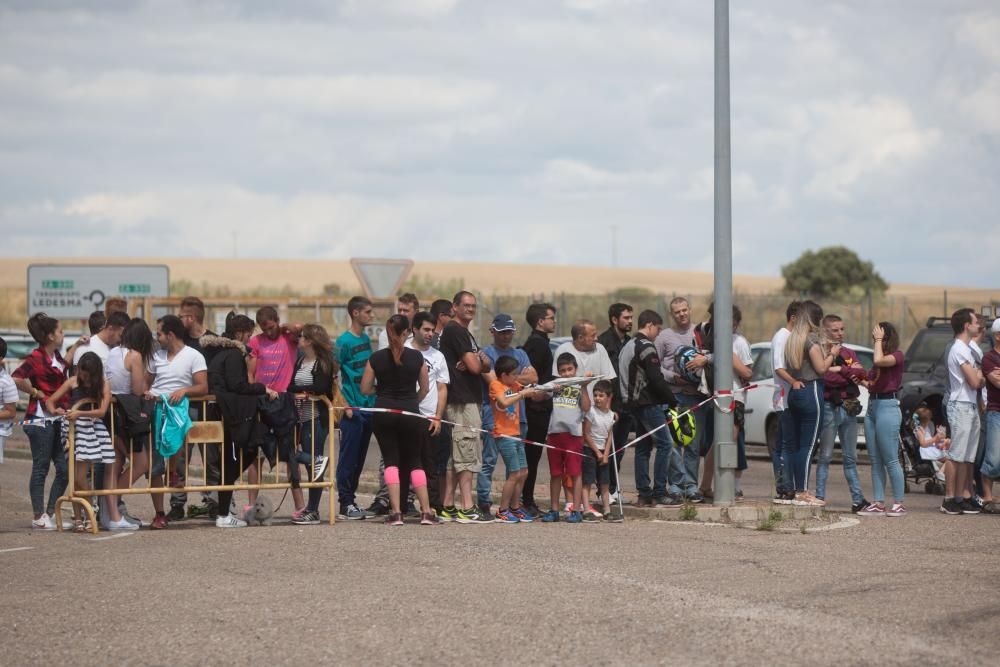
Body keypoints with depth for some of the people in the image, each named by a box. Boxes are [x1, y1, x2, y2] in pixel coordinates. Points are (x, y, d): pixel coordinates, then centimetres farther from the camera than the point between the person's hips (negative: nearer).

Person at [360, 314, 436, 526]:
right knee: (415, 461, 11)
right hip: (410, 413, 0)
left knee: (391, 460, 4)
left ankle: (396, 512, -6)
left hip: (384, 413, 0)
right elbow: (424, 389, 6)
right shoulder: (417, 357, -3)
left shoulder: (376, 358, -3)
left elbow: (365, 388, 2)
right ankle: (426, 512, 5)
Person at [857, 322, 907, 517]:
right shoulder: (881, 357, 17)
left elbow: (879, 360, -26)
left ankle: (899, 503, -2)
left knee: (891, 460, -7)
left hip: (887, 407, -9)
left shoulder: (897, 355, -6)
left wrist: (878, 340, -13)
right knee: (875, 461, 8)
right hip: (872, 406, 9)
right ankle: (878, 503, 10)